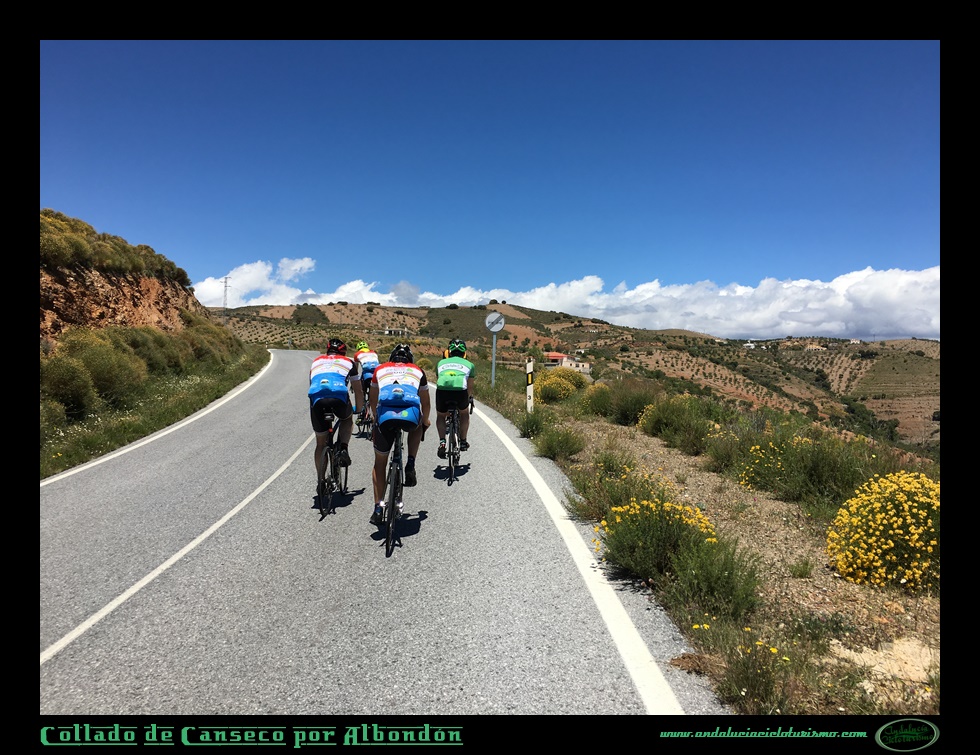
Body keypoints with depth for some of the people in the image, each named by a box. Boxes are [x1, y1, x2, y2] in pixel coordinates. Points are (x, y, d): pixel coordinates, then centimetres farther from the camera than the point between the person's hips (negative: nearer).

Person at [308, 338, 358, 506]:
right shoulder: (349, 361, 29)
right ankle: (342, 450, 9)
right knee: (347, 419, 32)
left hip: (316, 398, 2)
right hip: (339, 395, -2)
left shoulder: (316, 361, 35)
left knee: (321, 443, 17)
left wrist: (315, 405, 57)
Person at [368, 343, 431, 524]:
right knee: (417, 426, 38)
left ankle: (378, 507, 17)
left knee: (380, 462, 21)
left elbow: (373, 402, 40)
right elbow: (425, 403, 37)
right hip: (411, 415, 0)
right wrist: (425, 421, 56)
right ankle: (410, 465, 19)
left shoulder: (380, 369, 30)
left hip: (385, 415, 0)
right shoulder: (418, 371, 29)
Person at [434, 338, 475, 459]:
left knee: (440, 416, 28)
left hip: (442, 390, 1)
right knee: (464, 413, 31)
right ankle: (463, 441, 32)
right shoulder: (469, 364, 28)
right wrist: (469, 398, 51)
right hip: (460, 391, -1)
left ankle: (442, 441, 8)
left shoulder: (441, 362, 31)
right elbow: (470, 386, 33)